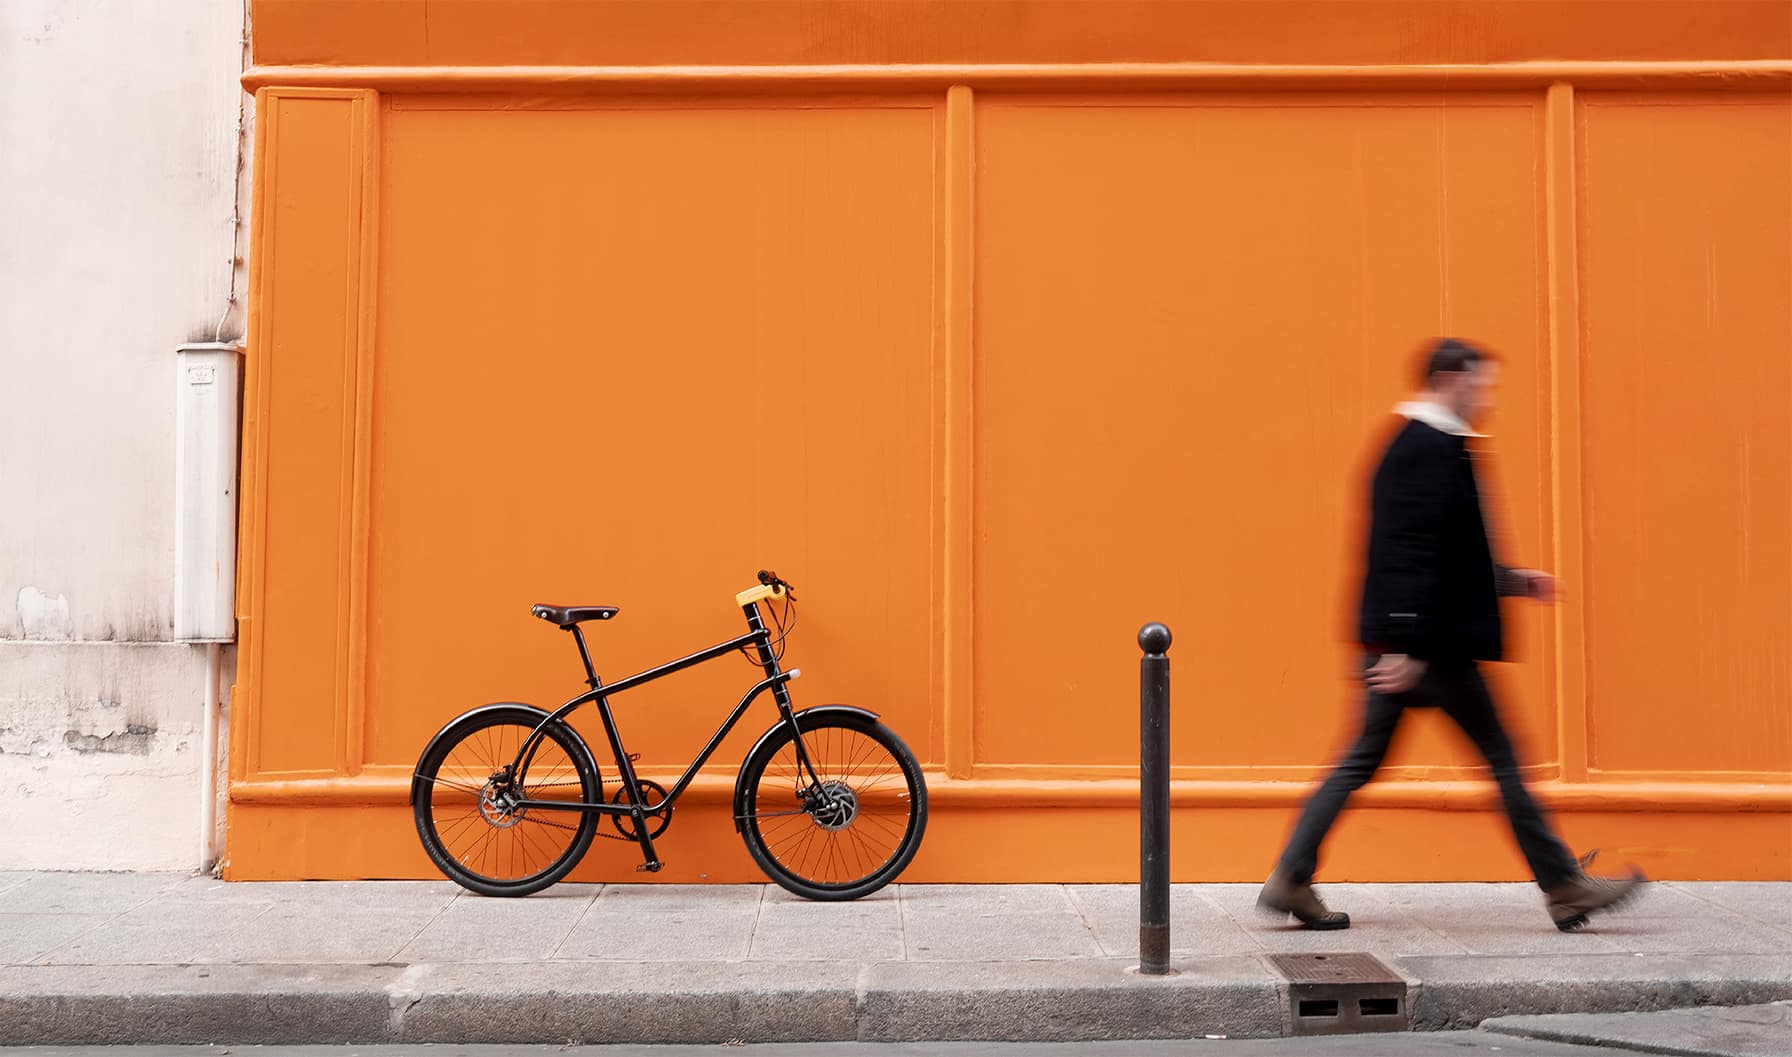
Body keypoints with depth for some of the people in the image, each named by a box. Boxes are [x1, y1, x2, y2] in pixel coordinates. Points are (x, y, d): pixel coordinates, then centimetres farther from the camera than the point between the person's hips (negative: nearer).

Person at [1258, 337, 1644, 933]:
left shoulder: (1407, 444, 18)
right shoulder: (1436, 450, -14)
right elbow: (1419, 555, -22)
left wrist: (1508, 581, 23)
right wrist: (1410, 645, -25)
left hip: (1394, 639, 10)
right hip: (1431, 641, -10)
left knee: (1362, 761, 9)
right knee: (1501, 760, 1)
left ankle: (1291, 880, 6)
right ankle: (1564, 889, 13)